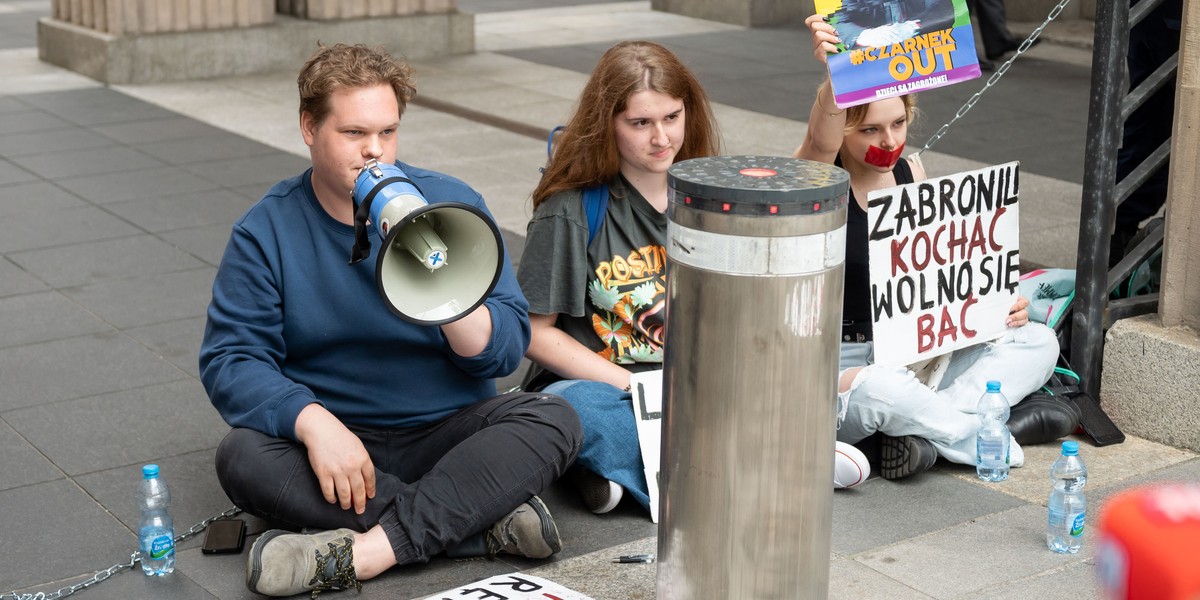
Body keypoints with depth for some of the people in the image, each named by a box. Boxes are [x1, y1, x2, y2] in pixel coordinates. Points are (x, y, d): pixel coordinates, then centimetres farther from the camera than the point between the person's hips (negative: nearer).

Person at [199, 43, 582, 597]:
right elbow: (230, 359, -10)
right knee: (242, 457, -30)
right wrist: (313, 422, -27)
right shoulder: (267, 231, -1)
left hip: (446, 432, 1)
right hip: (332, 441, 0)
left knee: (553, 421, -24)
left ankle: (364, 551, -34)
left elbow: (505, 350, -4)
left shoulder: (452, 203, 0)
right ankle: (489, 523, -28)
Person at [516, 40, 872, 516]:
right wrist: (638, 387, -15)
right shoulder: (569, 210, -7)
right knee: (575, 409, -38)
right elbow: (535, 332, -8)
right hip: (599, 384, -4)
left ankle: (622, 463, -23)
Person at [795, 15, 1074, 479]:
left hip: (910, 359, 7)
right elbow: (821, 142, -39)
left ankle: (918, 430, -21)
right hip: (833, 369, -7)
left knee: (1037, 341, -2)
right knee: (881, 388, -41)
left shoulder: (911, 174, 6)